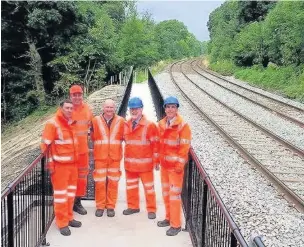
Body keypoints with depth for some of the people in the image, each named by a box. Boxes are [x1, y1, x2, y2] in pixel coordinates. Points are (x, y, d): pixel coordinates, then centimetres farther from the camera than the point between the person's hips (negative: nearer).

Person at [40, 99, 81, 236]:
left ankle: (69, 217, 29)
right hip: (60, 164, -7)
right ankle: (62, 223, 11)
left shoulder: (71, 122, 11)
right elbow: (45, 145, -14)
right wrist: (50, 164, -16)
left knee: (71, 190, 15)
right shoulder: (52, 123, -12)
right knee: (60, 192, 1)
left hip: (72, 163, 7)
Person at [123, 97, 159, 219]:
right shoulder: (126, 125, 6)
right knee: (131, 186, 16)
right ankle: (133, 206, 32)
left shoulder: (149, 125, -11)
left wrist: (156, 160, -9)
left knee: (149, 187, 5)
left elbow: (155, 144, -9)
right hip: (129, 162, 5)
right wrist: (126, 158, 13)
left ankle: (151, 209, 17)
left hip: (145, 163, -5)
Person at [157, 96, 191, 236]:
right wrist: (158, 160, 13)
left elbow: (184, 146, -14)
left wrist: (180, 164, -16)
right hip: (164, 164, 7)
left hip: (175, 165, -7)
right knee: (166, 192, 16)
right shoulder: (161, 124, 7)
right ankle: (169, 218, 30)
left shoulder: (183, 125, -12)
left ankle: (176, 224, 6)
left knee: (174, 194, -4)